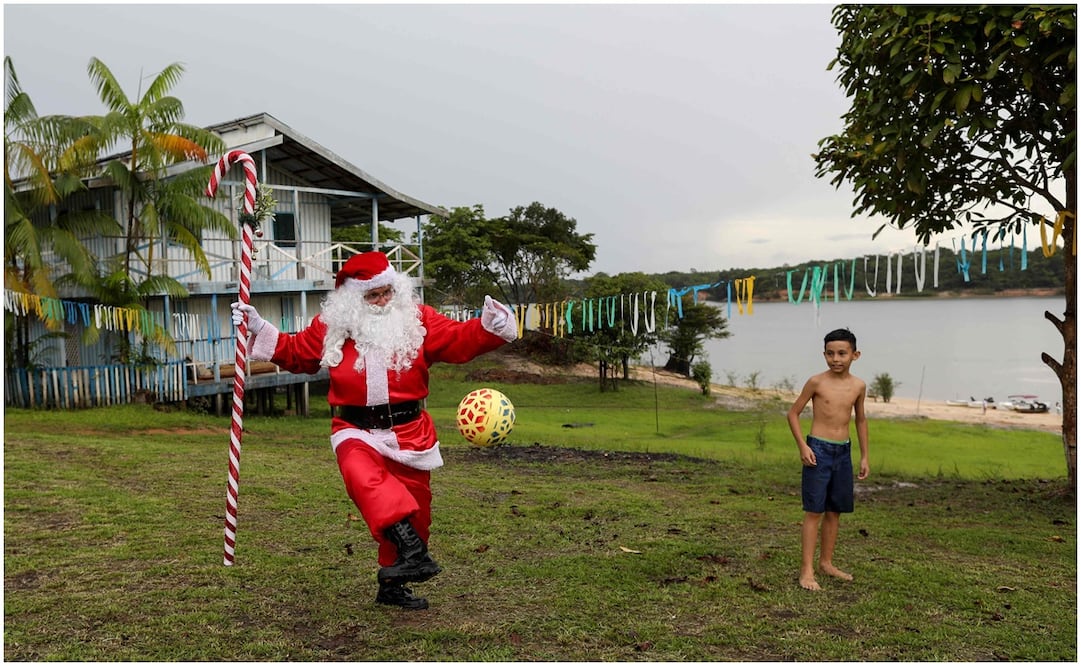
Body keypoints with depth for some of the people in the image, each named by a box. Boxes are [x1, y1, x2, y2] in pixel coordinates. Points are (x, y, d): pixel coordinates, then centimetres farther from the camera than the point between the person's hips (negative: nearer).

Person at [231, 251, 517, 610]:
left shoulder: (417, 318, 2)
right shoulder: (331, 326, 6)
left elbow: (459, 340, -4)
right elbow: (296, 352, 19)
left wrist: (490, 326, -21)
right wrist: (260, 329, 12)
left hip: (409, 431, 1)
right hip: (356, 431, -1)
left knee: (413, 505, 9)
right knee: (365, 477, -36)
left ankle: (393, 584, 29)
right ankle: (412, 550, -46)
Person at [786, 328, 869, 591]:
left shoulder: (858, 386, 3)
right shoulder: (816, 382, -9)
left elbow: (861, 420, 15)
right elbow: (793, 413, -3)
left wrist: (864, 457, 15)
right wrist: (802, 446, -11)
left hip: (844, 452, 5)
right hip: (818, 450, -5)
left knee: (835, 511, 13)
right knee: (814, 511, -4)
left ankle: (826, 562, 26)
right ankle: (807, 569, 1)